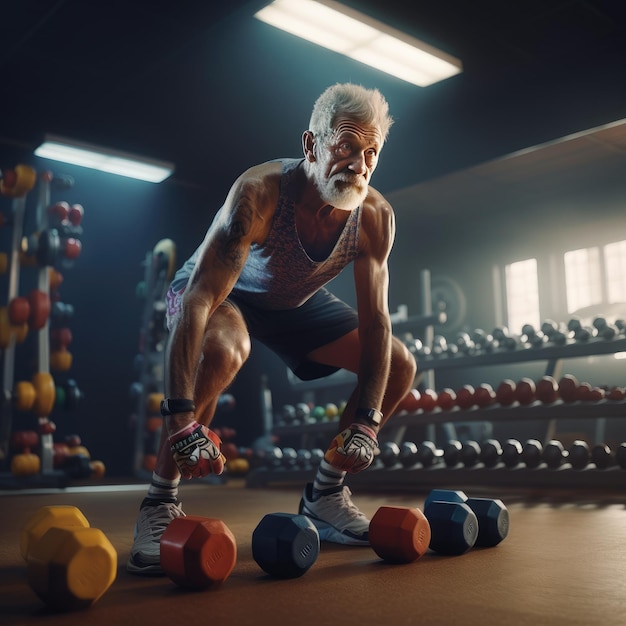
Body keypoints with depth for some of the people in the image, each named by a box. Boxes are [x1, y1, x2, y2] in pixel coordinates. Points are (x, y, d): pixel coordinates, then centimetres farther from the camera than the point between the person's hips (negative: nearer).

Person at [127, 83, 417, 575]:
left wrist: (366, 421, -23)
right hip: (222, 293, -5)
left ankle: (324, 495, 11)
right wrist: (182, 418, -50)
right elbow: (199, 300, -43)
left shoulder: (376, 218, -21)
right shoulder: (260, 192, -37)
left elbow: (374, 321, -16)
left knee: (400, 366, -3)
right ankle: (160, 503, -21)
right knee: (222, 349, -42)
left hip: (296, 301, 6)